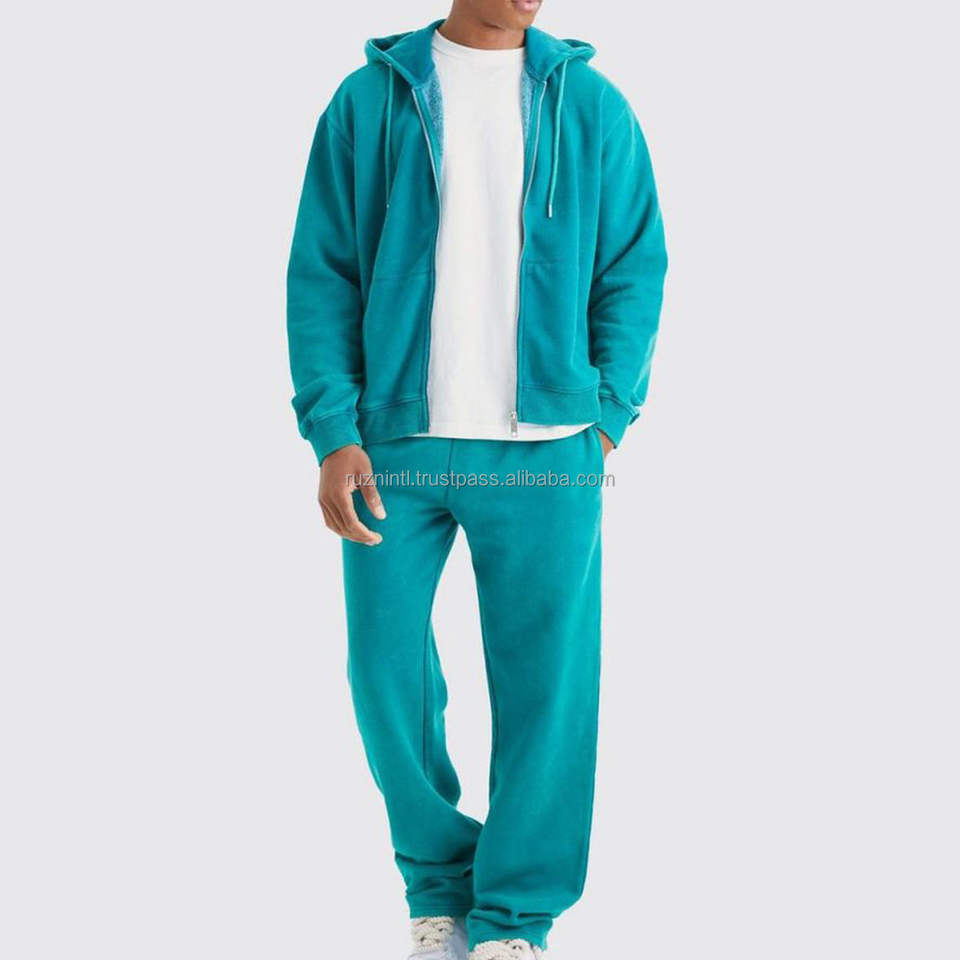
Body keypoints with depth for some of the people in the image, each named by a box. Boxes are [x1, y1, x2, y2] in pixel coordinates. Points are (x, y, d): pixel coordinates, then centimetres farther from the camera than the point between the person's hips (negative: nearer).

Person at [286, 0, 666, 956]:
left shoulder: (592, 106, 6)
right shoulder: (371, 99, 4)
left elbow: (634, 270, 8)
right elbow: (321, 275, 2)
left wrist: (606, 415, -2)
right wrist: (333, 432, -7)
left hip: (545, 454, 0)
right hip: (394, 447, 0)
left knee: (545, 686, 1)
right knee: (387, 673, 5)